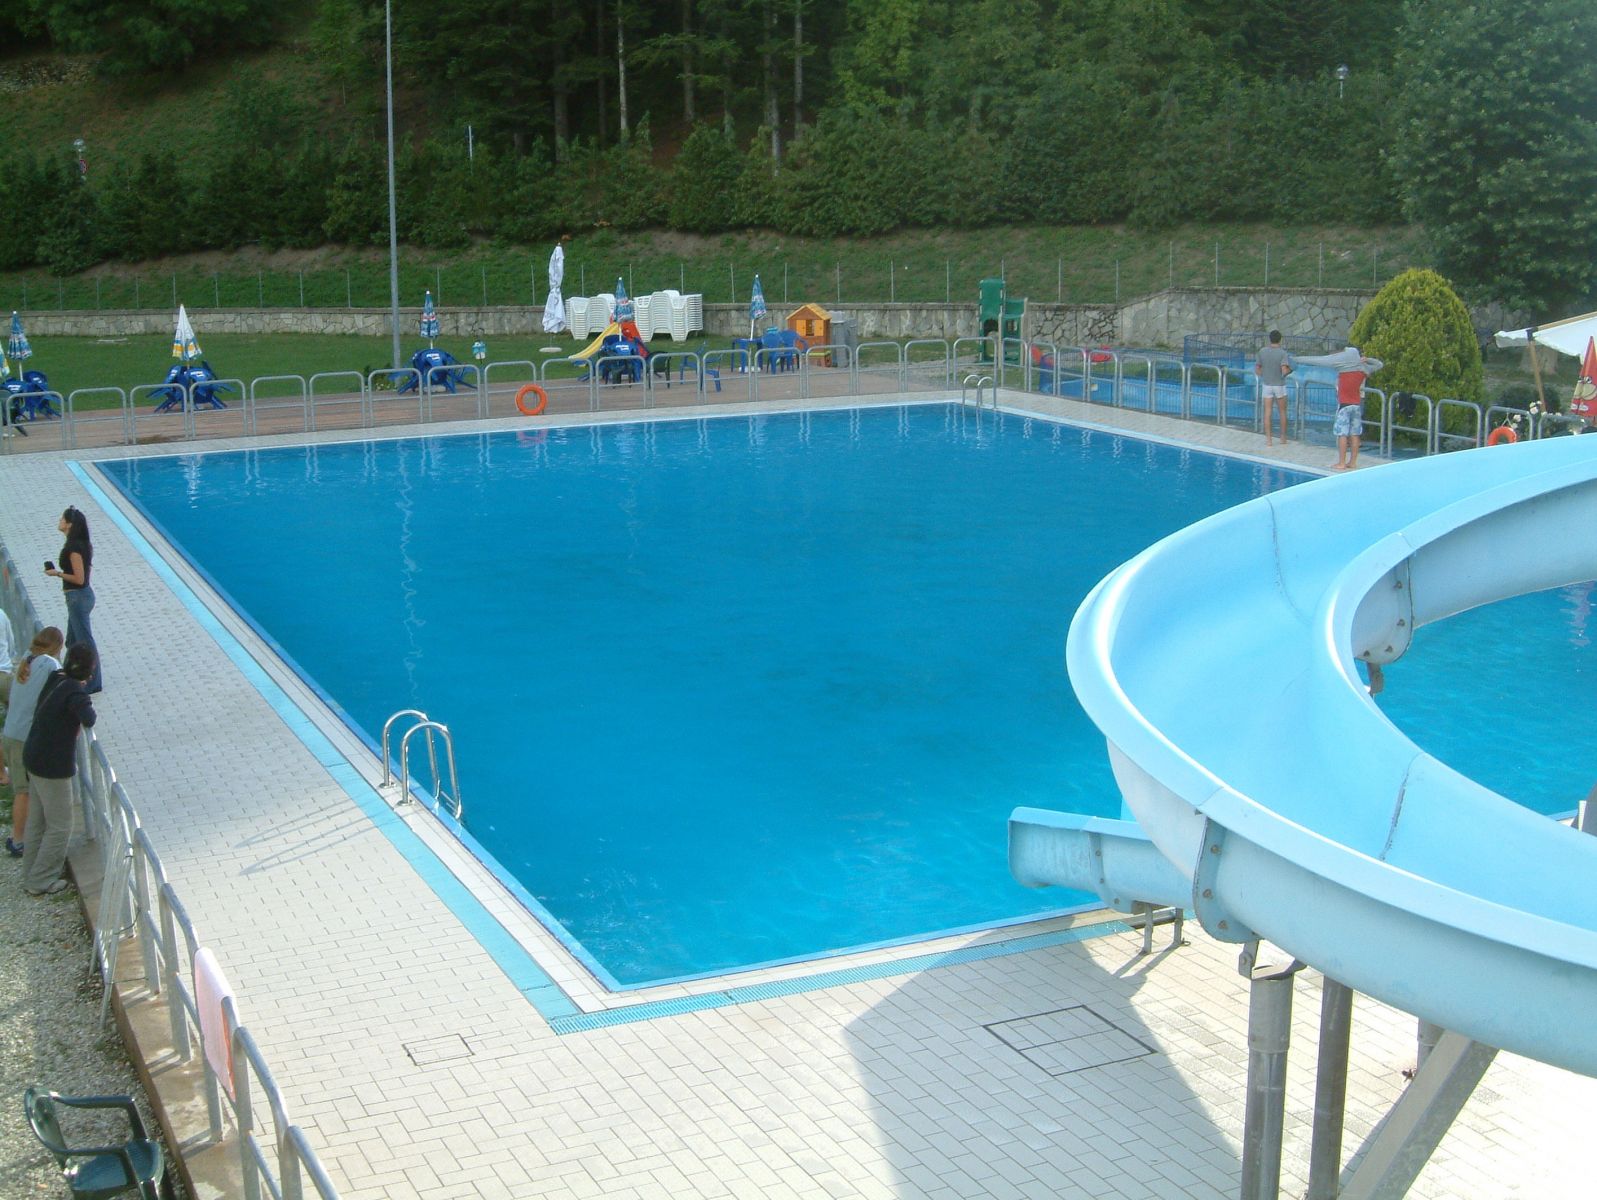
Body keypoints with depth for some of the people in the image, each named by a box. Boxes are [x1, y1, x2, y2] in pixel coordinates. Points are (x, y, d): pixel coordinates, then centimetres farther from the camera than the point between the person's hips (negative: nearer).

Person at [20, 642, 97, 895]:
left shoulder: (55, 679, 3)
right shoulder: (76, 692, -24)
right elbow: (88, 720, -36)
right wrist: (89, 708, -20)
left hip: (34, 758, 9)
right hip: (54, 765, -9)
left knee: (36, 820, 21)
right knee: (59, 826, 5)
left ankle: (31, 876, 32)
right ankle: (40, 882, 13)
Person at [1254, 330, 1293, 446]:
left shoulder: (1262, 351, -2)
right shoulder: (1283, 353, -13)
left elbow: (1257, 370, 2)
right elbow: (1284, 371, -21)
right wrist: (1289, 369, 1)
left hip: (1266, 385, 2)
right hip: (1279, 386, -2)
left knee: (1267, 413, 2)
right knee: (1282, 412, 14)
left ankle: (1269, 439, -2)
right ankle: (1283, 438, 20)